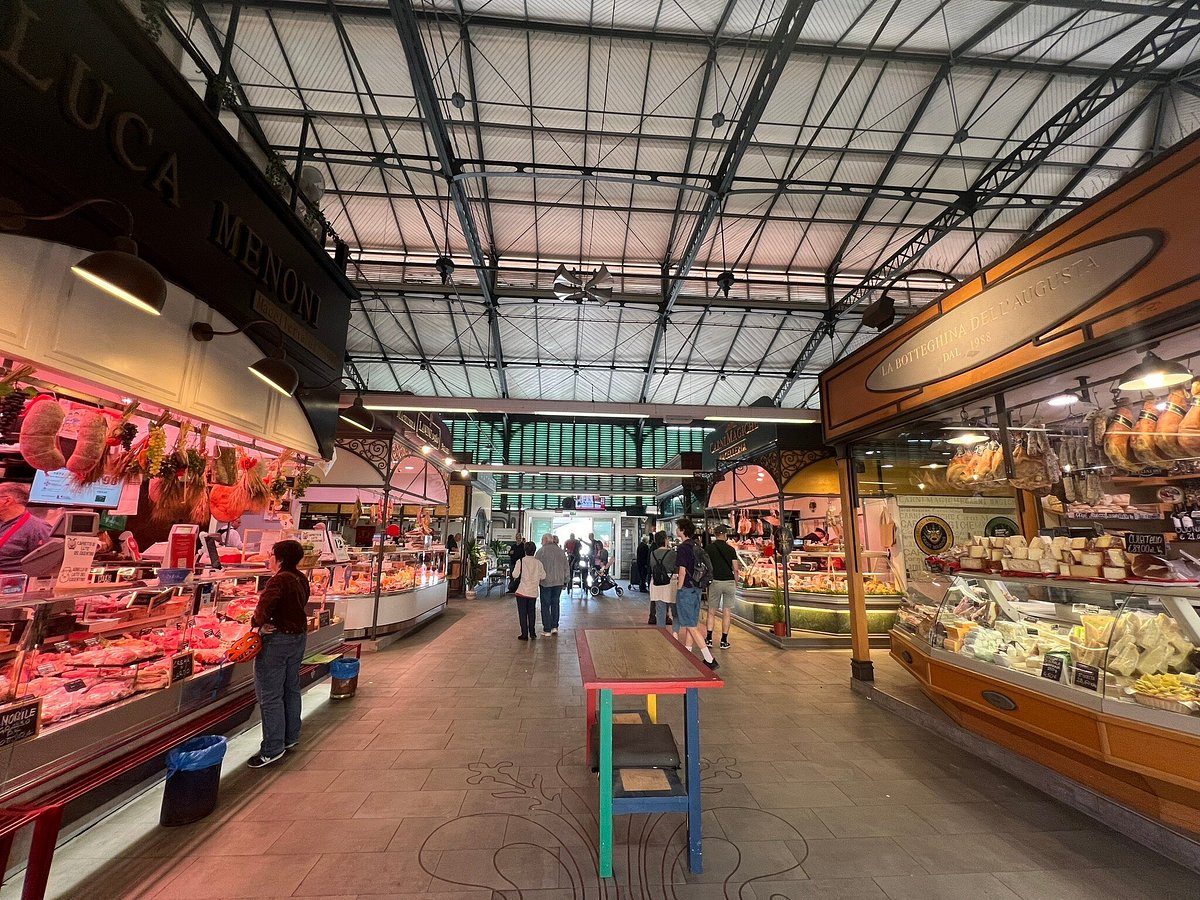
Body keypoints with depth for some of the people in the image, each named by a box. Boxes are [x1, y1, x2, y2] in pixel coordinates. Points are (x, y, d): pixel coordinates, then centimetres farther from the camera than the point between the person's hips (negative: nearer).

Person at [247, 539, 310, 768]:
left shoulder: (279, 580, -22)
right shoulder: (301, 579, 5)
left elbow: (263, 610, -27)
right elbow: (296, 606, 7)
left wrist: (257, 622, -6)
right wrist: (270, 622, -1)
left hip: (278, 640, -9)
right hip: (299, 635, 9)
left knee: (270, 695, 3)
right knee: (291, 688, 20)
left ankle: (272, 748, 13)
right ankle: (291, 737, 34)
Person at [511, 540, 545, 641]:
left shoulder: (520, 561, -11)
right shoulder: (538, 562, -3)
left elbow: (515, 575, -12)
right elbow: (543, 576, -1)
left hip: (522, 591, -3)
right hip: (533, 592, 3)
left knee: (523, 613, 7)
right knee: (531, 612, 16)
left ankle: (525, 634, 9)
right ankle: (532, 633, 18)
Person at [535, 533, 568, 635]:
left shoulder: (541, 551, -8)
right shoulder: (560, 550, 7)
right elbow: (566, 567, 11)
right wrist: (565, 580, 17)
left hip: (546, 581, -4)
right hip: (559, 581, 4)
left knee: (545, 605, 5)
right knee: (555, 603, 16)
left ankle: (547, 629, 8)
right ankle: (555, 626, 16)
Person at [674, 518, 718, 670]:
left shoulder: (683, 547, -15)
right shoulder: (697, 546, 10)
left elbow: (682, 571, -18)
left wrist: (679, 590, -9)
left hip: (687, 589, -9)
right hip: (697, 589, 9)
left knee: (691, 626, -4)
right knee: (691, 624, 16)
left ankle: (710, 660, -5)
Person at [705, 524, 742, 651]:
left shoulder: (709, 548, -1)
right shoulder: (731, 549, 1)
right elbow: (736, 569, 1)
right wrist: (736, 583, 14)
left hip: (715, 582, 0)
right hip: (729, 582, 0)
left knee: (712, 611, 9)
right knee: (727, 612, 6)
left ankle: (709, 639, 8)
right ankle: (724, 641, 9)